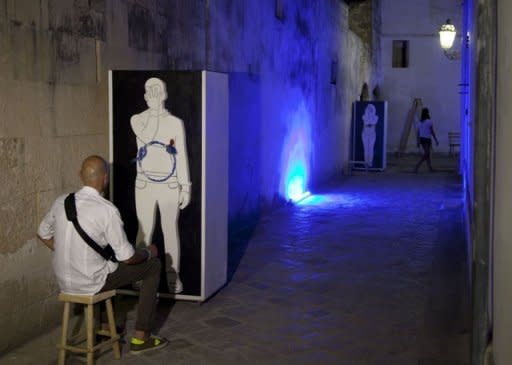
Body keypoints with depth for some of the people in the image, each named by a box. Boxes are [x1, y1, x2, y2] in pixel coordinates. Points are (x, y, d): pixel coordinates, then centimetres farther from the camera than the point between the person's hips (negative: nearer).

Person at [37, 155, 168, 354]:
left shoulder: (61, 201, -3)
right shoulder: (107, 210, -21)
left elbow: (43, 234, 14)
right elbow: (127, 258, -16)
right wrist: (148, 252, 4)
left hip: (64, 281, 7)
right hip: (91, 283, -7)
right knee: (153, 265, 10)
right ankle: (140, 338, 13)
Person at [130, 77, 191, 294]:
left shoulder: (176, 123, 1)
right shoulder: (136, 120, 4)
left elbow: (181, 156, 1)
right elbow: (147, 138, -14)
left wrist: (186, 187, -1)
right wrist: (155, 110, -8)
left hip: (169, 185, -1)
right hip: (144, 184, 1)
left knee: (171, 230, 4)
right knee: (144, 231, 5)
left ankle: (172, 276, 13)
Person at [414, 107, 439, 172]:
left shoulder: (420, 122, 6)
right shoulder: (429, 122, -12)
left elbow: (418, 133, 6)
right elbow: (432, 132, -11)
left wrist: (417, 142, 10)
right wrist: (436, 140, -3)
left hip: (421, 139, 7)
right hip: (427, 140, -7)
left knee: (427, 154, 16)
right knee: (426, 155, -6)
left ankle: (430, 168, 17)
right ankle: (416, 167, -19)